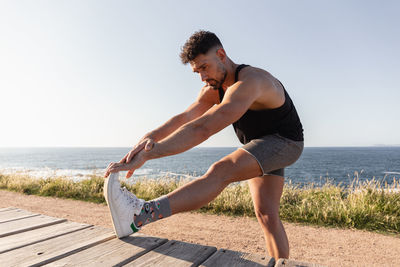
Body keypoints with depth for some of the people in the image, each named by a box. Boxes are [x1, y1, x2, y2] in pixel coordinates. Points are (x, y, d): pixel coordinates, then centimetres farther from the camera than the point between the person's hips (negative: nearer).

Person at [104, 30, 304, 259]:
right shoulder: (215, 89, -1)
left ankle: (140, 214, -44)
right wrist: (150, 137, -32)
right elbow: (184, 118, -12)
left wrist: (145, 156, -45)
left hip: (284, 142, -9)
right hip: (259, 146, 9)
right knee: (266, 215, 3)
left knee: (221, 172, -32)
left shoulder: (248, 83, -31)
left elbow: (203, 129, -42)